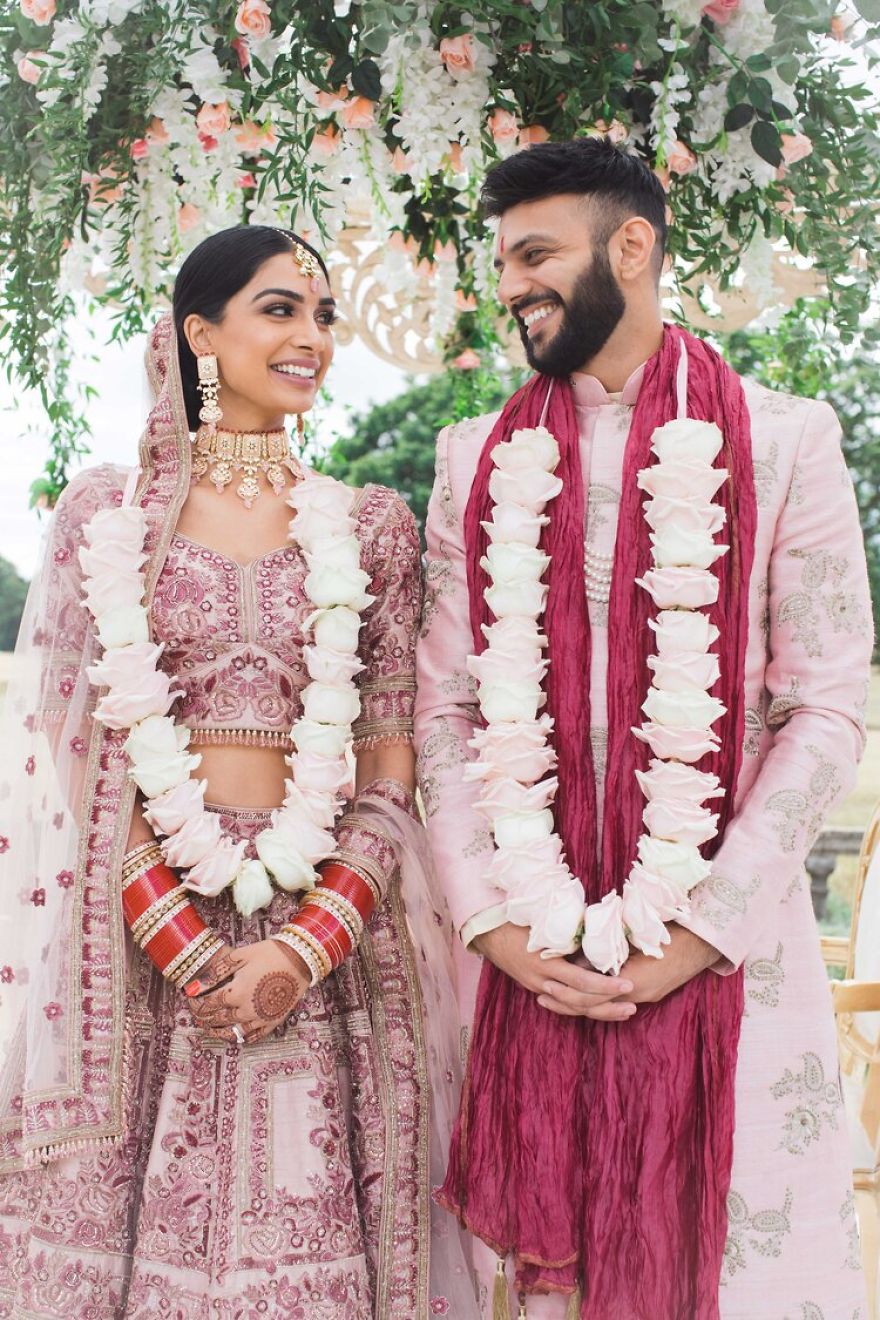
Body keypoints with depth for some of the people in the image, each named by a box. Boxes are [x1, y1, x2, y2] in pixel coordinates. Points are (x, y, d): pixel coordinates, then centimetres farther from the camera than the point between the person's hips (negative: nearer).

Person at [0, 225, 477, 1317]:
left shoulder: (372, 526, 7)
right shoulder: (106, 510, 3)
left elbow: (391, 768, 3)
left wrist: (306, 945, -10)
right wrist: (185, 944, -9)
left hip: (322, 923, 1)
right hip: (140, 926, -1)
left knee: (302, 1232, 4)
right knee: (139, 1224, 5)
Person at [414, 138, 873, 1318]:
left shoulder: (783, 444, 0)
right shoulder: (479, 460, 9)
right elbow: (446, 709, 6)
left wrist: (703, 925, -11)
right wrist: (493, 916, -5)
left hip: (723, 940, -2)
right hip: (526, 949, 3)